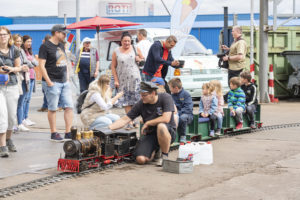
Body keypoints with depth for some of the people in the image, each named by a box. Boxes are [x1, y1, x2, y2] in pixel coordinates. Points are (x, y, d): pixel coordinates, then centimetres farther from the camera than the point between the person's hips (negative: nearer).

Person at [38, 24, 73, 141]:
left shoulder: (61, 45, 16)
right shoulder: (45, 46, -8)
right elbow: (41, 65, -13)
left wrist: (67, 78, 15)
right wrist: (49, 82, -17)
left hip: (64, 82, 7)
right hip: (53, 83, -7)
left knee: (69, 107, 1)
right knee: (52, 109, 0)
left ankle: (68, 133, 6)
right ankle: (53, 134, 9)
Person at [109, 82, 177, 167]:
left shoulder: (165, 98, -13)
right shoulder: (141, 104, -4)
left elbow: (166, 119, -24)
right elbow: (124, 120, -3)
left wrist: (147, 123, -14)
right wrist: (108, 128, -17)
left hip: (169, 132, -3)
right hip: (150, 134, 3)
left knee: (161, 126, -40)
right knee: (140, 159, -21)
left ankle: (165, 156, -15)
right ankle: (154, 151, 17)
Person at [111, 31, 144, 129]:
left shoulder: (135, 49, 7)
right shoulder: (116, 51, 4)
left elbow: (143, 59, 17)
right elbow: (113, 66, 4)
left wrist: (139, 59, -7)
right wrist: (116, 80, -3)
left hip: (134, 77, 0)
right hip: (122, 79, 0)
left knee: (135, 98, -5)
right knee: (126, 100, -3)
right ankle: (130, 122, -2)